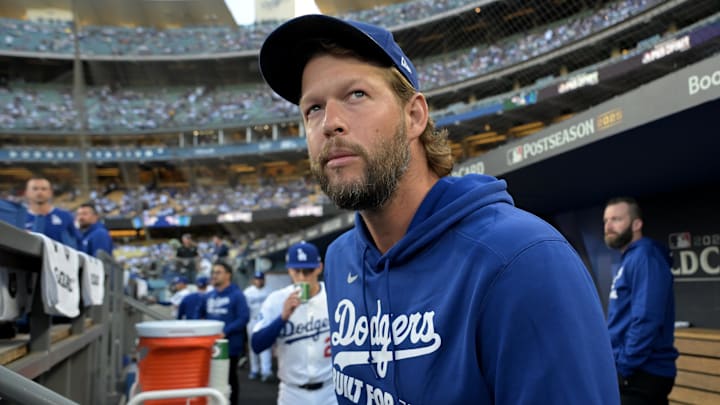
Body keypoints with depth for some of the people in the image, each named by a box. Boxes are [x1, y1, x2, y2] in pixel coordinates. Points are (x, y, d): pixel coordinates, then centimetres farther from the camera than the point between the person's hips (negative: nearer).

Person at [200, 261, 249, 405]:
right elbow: (202, 316, 21)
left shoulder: (237, 295, -11)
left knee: (230, 378, 7)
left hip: (230, 345, -6)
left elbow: (244, 318, -19)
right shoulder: (209, 296, 10)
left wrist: (225, 331, -24)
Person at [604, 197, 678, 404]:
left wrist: (623, 368, -20)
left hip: (641, 374, -9)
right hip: (637, 372, 9)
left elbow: (646, 320, -24)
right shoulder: (630, 259, 16)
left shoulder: (644, 257, -14)